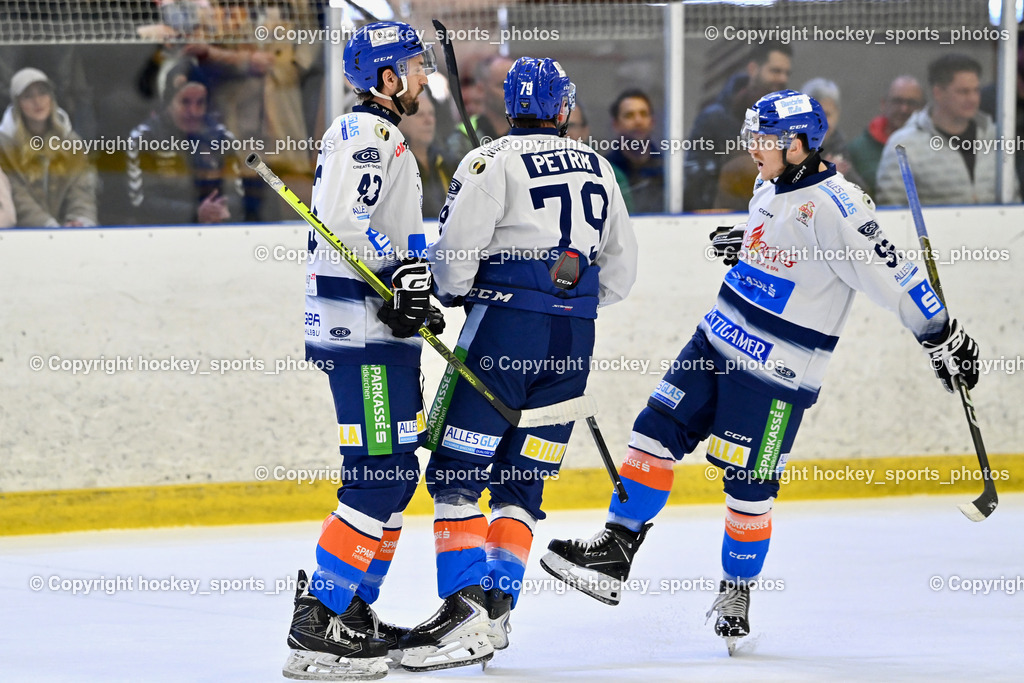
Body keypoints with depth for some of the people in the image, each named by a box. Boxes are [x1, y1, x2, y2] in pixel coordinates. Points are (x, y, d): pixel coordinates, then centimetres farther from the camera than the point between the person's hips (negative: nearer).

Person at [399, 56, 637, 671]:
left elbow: (456, 251, -10)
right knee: (520, 482, 12)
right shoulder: (599, 170, 15)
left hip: (507, 325, -6)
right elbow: (620, 273, 19)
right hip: (574, 340, 6)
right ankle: (497, 609, 3)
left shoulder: (493, 161, -5)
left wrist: (455, 293, 12)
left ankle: (468, 611, -15)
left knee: (455, 473, -3)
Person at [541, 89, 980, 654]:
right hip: (717, 342, 8)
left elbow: (890, 273, -22)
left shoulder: (832, 206, -22)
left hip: (775, 374, -8)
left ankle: (738, 588, 19)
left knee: (748, 485, -1)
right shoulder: (772, 186, 6)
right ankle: (614, 552, 6)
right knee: (656, 432, 2)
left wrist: (943, 338, -21)